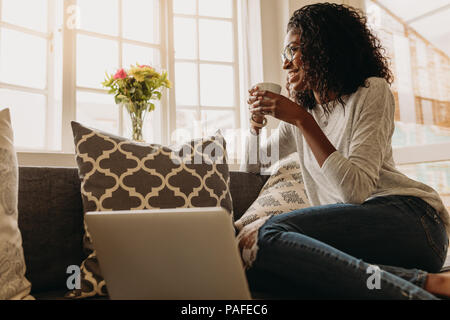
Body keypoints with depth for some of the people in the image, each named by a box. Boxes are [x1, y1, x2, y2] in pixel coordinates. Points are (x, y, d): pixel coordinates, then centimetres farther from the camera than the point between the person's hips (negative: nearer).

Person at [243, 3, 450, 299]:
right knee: (259, 267, -25)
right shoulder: (302, 115, 19)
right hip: (355, 234, 6)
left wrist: (302, 120, -12)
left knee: (273, 234, -29)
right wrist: (256, 122, 11)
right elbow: (253, 166, 30)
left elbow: (355, 189, -14)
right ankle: (418, 283, -28)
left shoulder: (372, 91, 1)